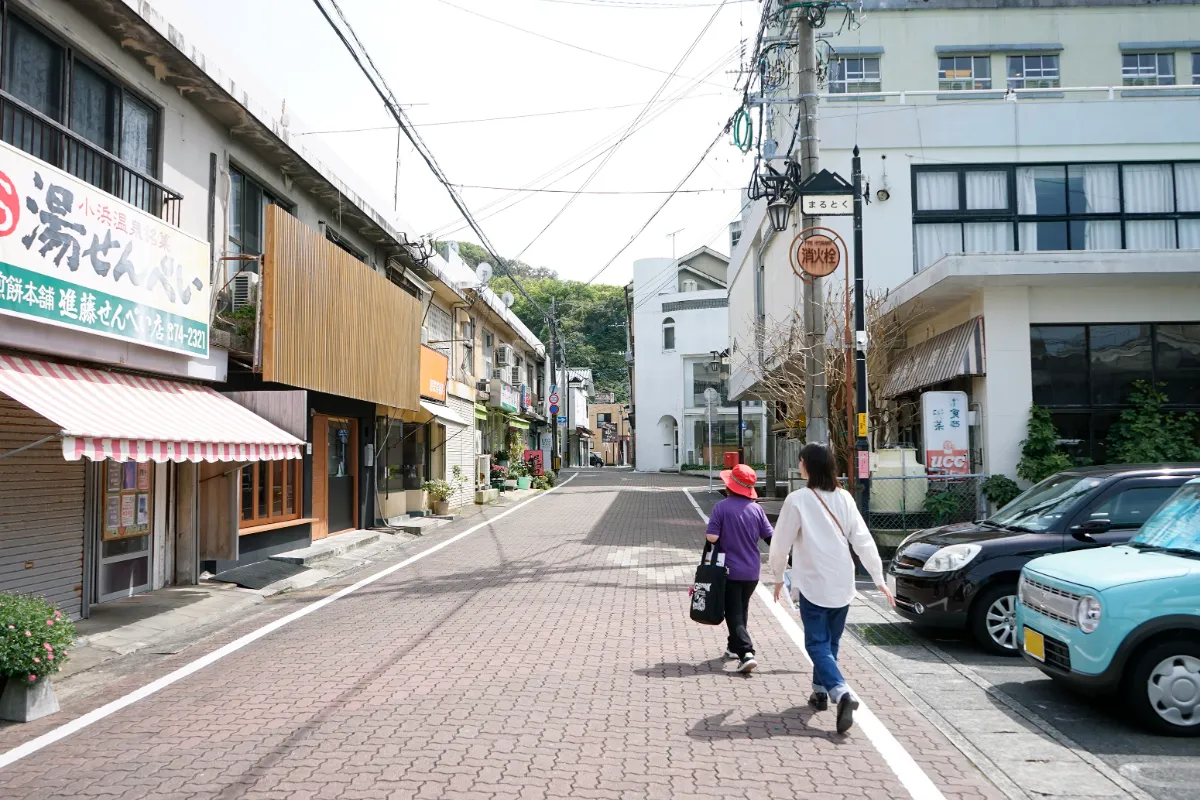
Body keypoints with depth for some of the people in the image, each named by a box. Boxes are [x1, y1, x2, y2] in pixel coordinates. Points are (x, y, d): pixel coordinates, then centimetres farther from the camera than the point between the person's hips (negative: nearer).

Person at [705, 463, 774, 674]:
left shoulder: (721, 507, -13)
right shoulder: (756, 509, -1)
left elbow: (712, 537, -18)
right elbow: (770, 537, -1)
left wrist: (725, 537, 2)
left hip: (730, 570, -4)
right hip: (752, 571, 5)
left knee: (734, 613, 1)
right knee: (742, 610, 22)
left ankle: (746, 653, -15)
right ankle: (735, 647, 35)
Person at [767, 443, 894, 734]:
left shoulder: (797, 500, -13)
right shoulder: (843, 497, 1)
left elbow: (781, 543, -8)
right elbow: (863, 540, 0)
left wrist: (778, 576, 8)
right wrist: (879, 578, 6)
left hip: (813, 584, -5)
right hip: (842, 584, 5)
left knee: (817, 643, 0)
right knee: (831, 641, 20)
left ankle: (842, 693, -19)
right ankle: (820, 691, 30)